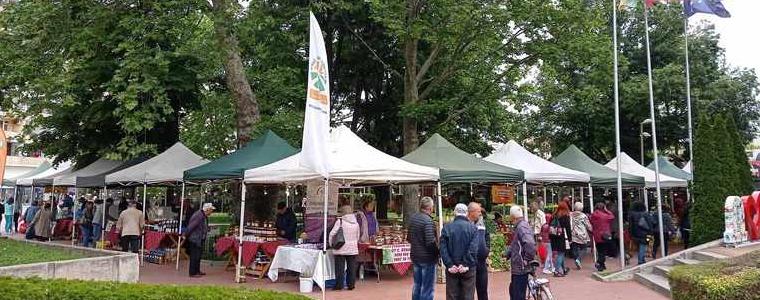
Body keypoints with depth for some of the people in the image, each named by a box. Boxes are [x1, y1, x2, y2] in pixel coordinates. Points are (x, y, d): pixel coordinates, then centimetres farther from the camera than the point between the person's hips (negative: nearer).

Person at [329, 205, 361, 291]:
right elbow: (357, 237, 15)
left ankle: (339, 285, 6)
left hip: (341, 249, -4)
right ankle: (351, 284, 13)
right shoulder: (356, 223, 6)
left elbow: (332, 234, -9)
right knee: (352, 267, 9)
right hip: (353, 249, 4)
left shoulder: (340, 221, -10)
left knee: (340, 267, 3)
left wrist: (331, 244, 4)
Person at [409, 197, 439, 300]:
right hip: (427, 258, -8)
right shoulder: (428, 221, -21)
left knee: (417, 284, 19)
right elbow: (431, 242, -25)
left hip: (415, 256, 8)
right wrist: (437, 252, -10)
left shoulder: (413, 218, 3)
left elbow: (409, 238, 12)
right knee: (427, 288, 3)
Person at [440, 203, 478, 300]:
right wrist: (466, 264, -12)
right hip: (468, 269, -1)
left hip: (452, 269, 1)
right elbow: (473, 249, -12)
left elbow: (443, 249, -7)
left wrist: (449, 265, -8)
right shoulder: (472, 228, -4)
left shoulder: (447, 227, -1)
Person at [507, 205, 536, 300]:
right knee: (513, 291, 22)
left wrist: (527, 259, -23)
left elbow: (530, 244, -34)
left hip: (521, 268, -10)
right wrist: (508, 253, 13)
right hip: (517, 267, 10)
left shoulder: (522, 227, -19)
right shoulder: (519, 226, 13)